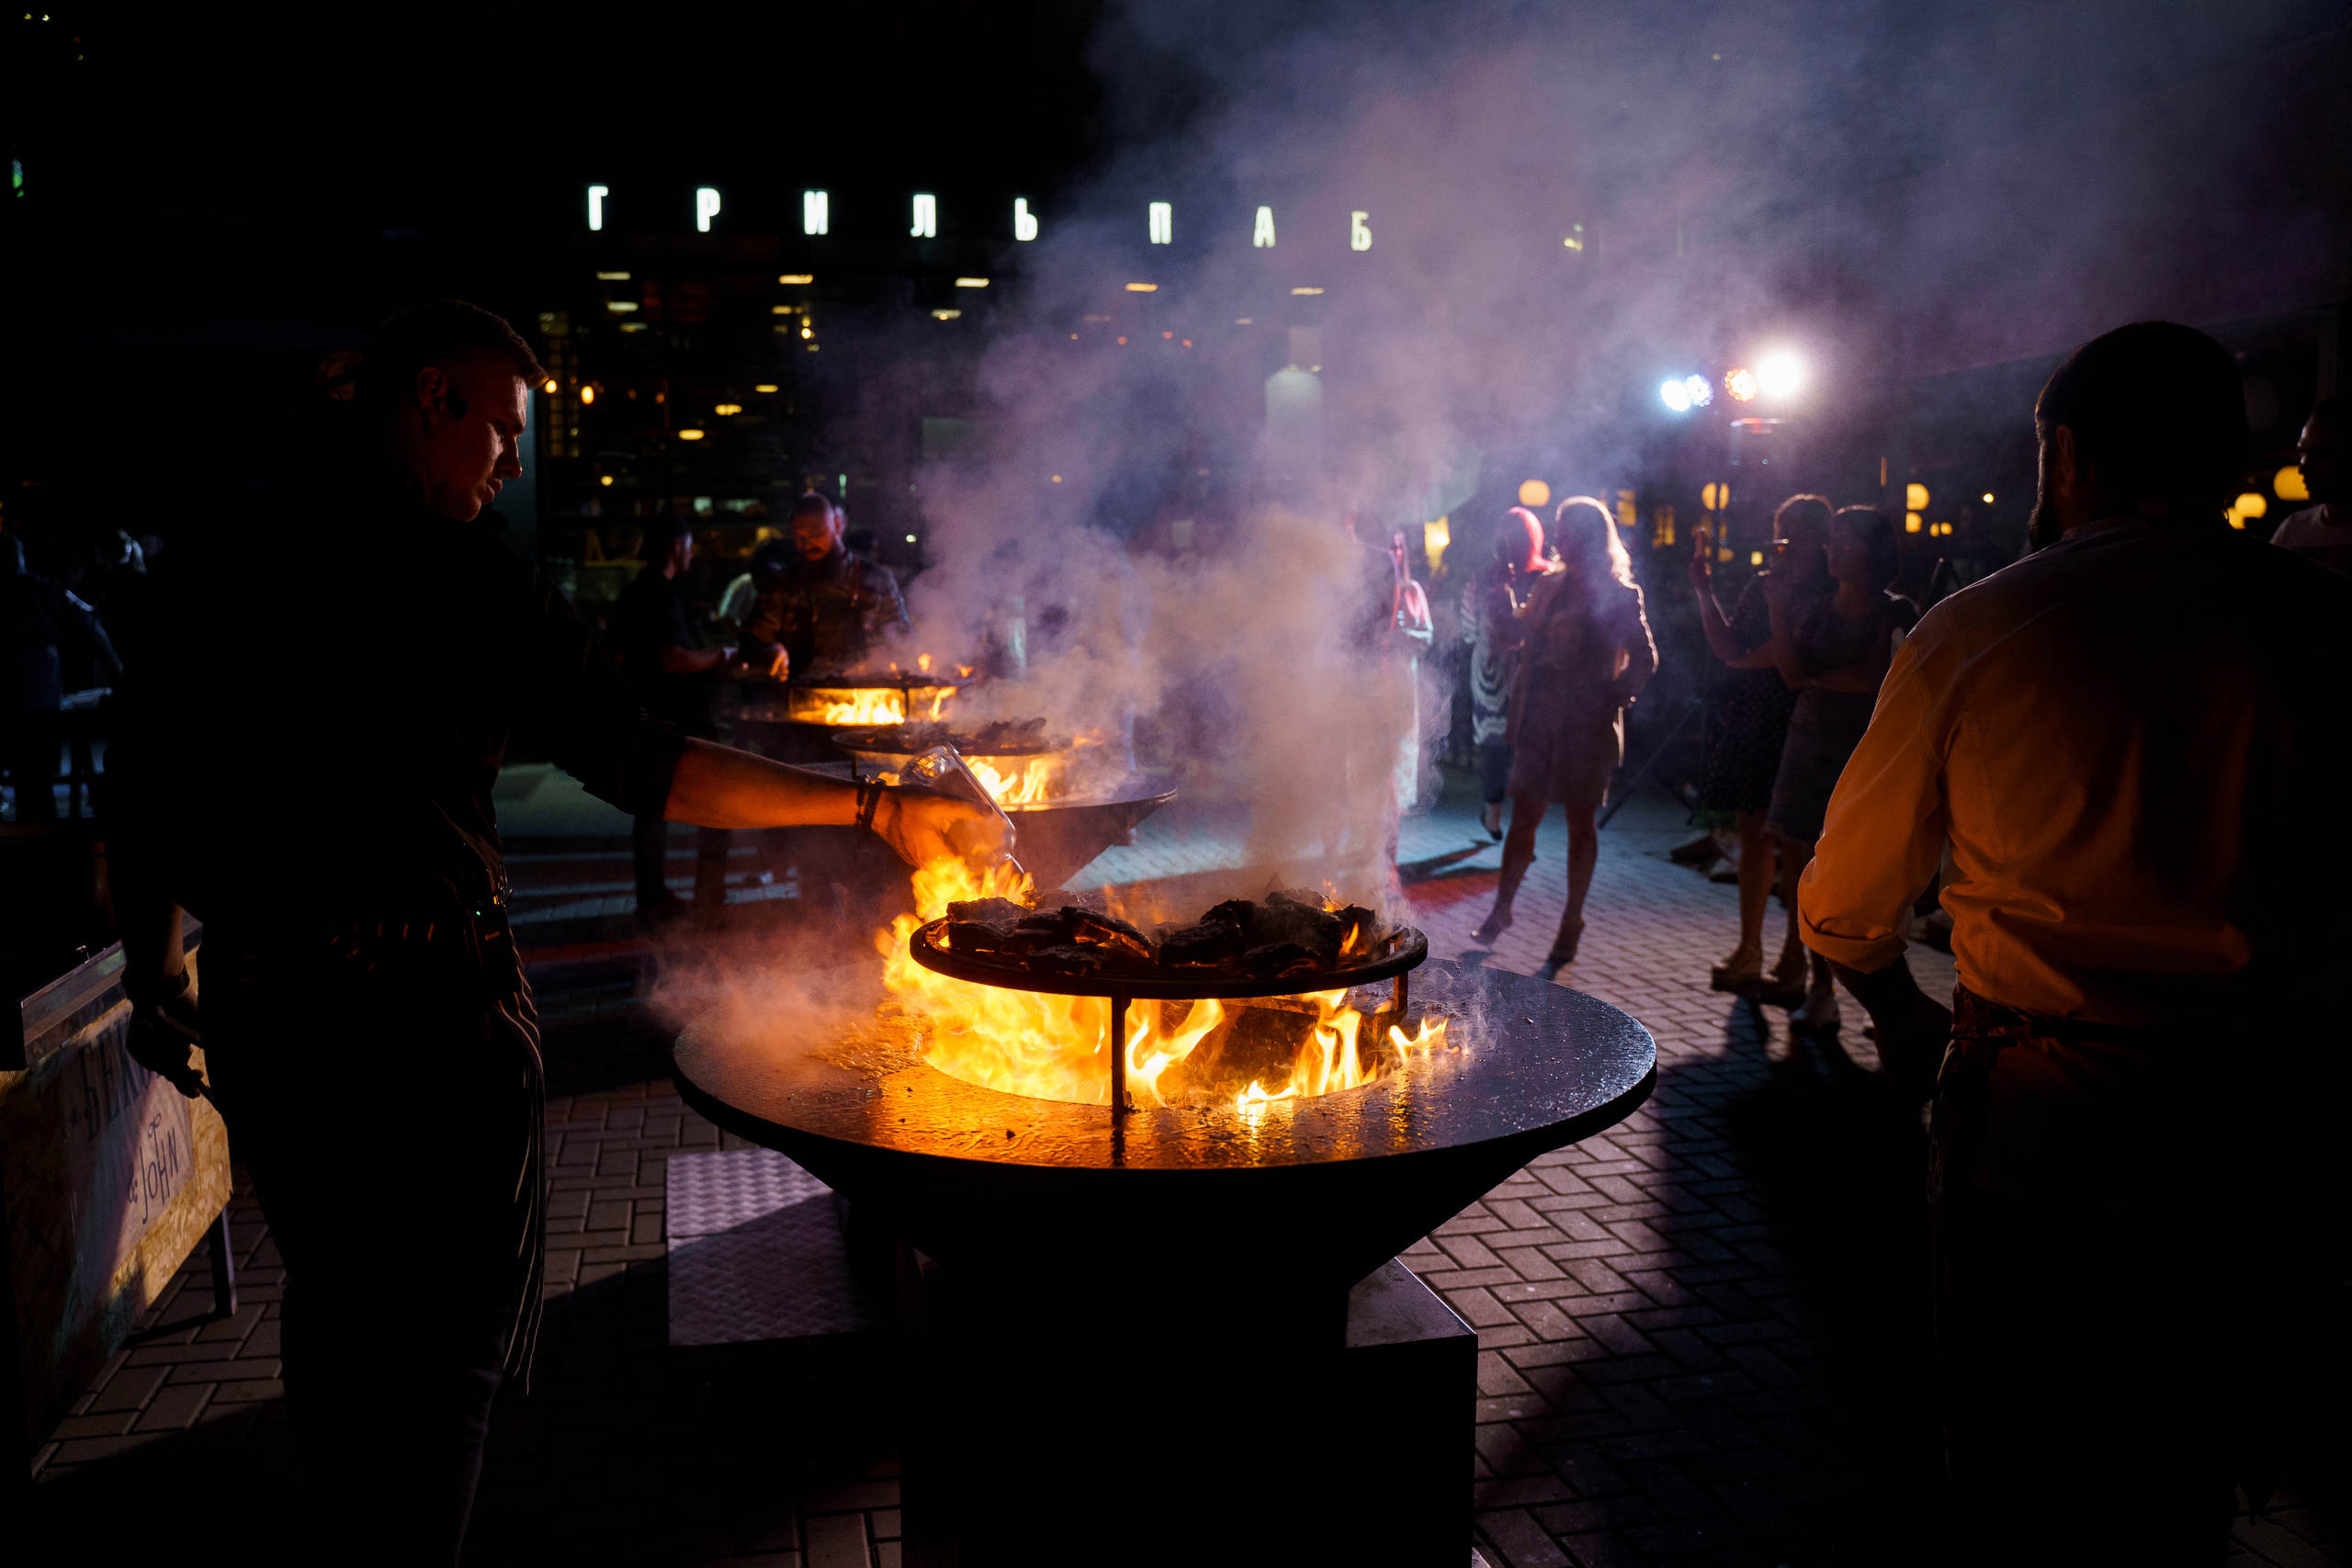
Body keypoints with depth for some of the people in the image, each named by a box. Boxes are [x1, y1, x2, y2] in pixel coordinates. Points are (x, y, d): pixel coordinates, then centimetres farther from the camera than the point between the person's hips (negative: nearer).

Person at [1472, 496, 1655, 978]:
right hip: (1540, 720, 4)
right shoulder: (1547, 586, 10)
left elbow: (1644, 659, -4)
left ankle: (1571, 924, 17)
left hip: (1586, 726, -4)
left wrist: (1611, 699, -12)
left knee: (1580, 823, 6)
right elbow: (1517, 635, 12)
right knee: (1522, 817, 6)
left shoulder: (1619, 595, -5)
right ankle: (1501, 910, 18)